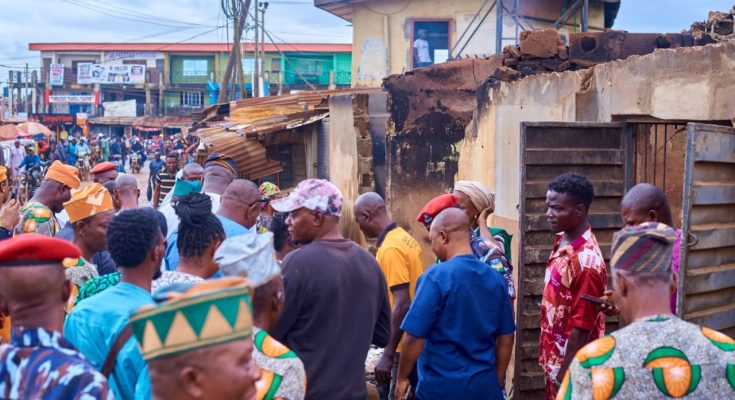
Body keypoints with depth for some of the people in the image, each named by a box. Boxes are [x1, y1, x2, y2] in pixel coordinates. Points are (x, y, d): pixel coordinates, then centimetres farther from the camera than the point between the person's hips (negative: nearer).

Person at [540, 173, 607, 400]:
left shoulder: (586, 260, -25)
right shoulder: (562, 240, 2)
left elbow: (581, 327, -22)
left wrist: (565, 376, -18)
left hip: (571, 364, -9)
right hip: (555, 357, 9)